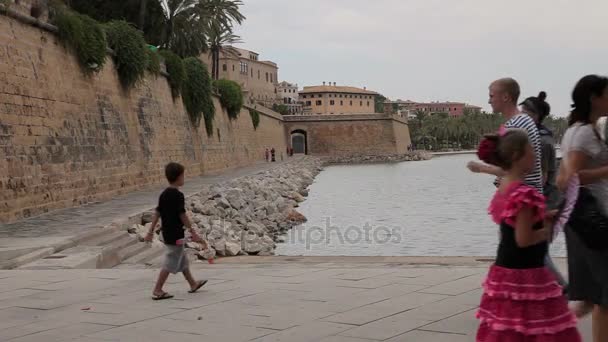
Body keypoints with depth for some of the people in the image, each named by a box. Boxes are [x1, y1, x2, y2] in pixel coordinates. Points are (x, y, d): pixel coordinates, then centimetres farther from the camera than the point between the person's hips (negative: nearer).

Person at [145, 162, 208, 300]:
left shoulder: (164, 194, 7)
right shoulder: (178, 195, -17)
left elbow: (157, 213, 9)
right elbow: (183, 215, -18)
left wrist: (151, 231, 12)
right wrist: (193, 232, -13)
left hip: (166, 233, 9)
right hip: (176, 234, -9)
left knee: (183, 259, 20)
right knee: (170, 263, -2)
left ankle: (193, 284, 32)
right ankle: (157, 291, -2)